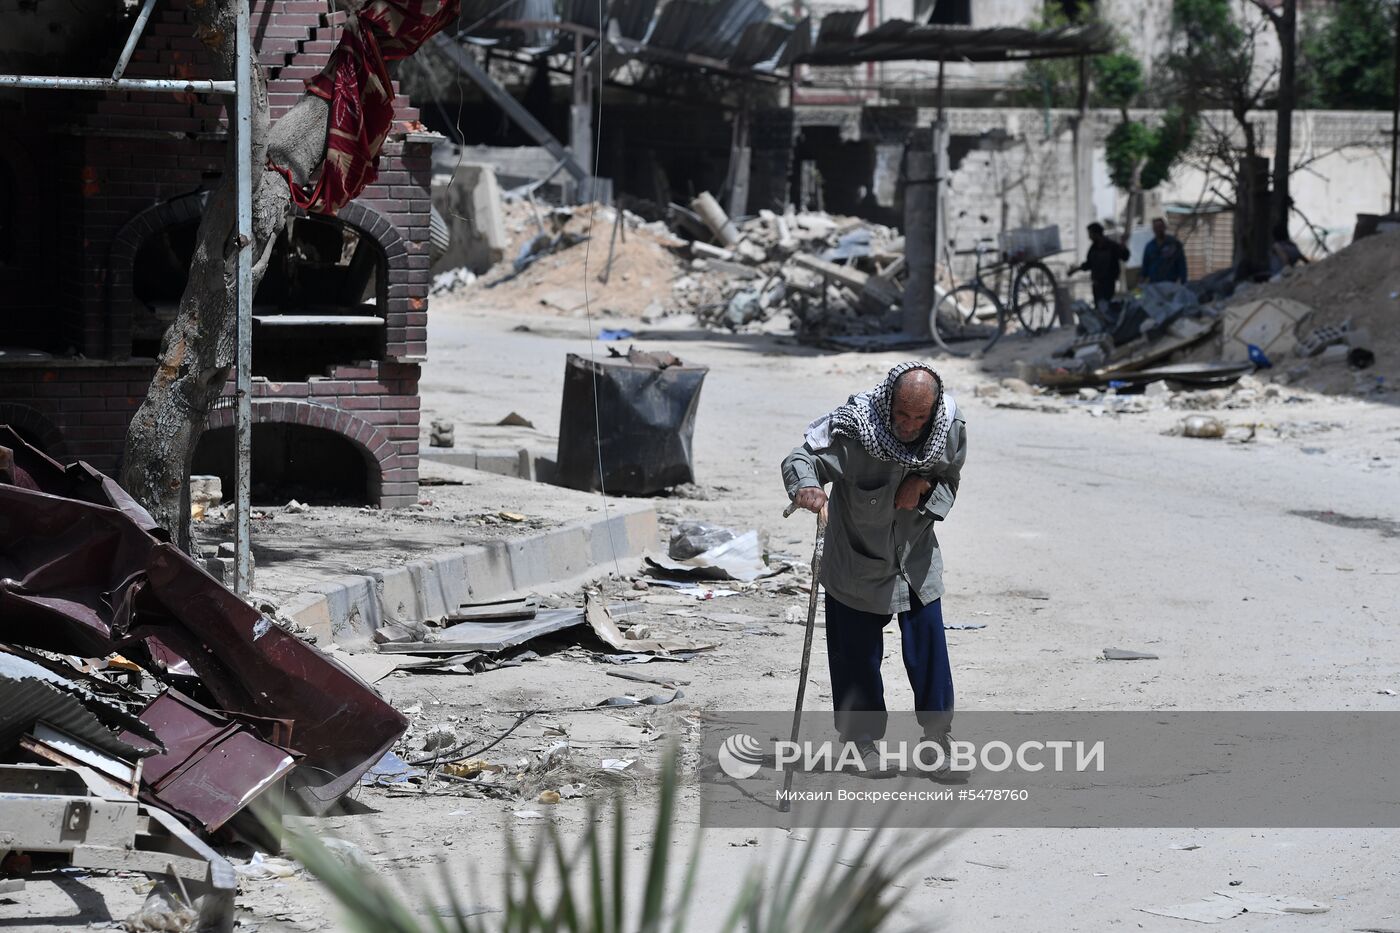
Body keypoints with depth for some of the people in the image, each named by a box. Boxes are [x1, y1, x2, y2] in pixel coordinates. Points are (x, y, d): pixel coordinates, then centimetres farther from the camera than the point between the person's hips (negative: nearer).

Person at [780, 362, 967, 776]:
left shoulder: (950, 428, -14)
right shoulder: (853, 427, -27)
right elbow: (802, 457, -31)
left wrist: (924, 487, -20)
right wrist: (807, 486, -54)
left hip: (916, 557, 3)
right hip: (856, 558, -3)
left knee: (929, 648, 4)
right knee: (857, 653, 4)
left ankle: (937, 735, 22)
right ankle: (864, 738, 23)